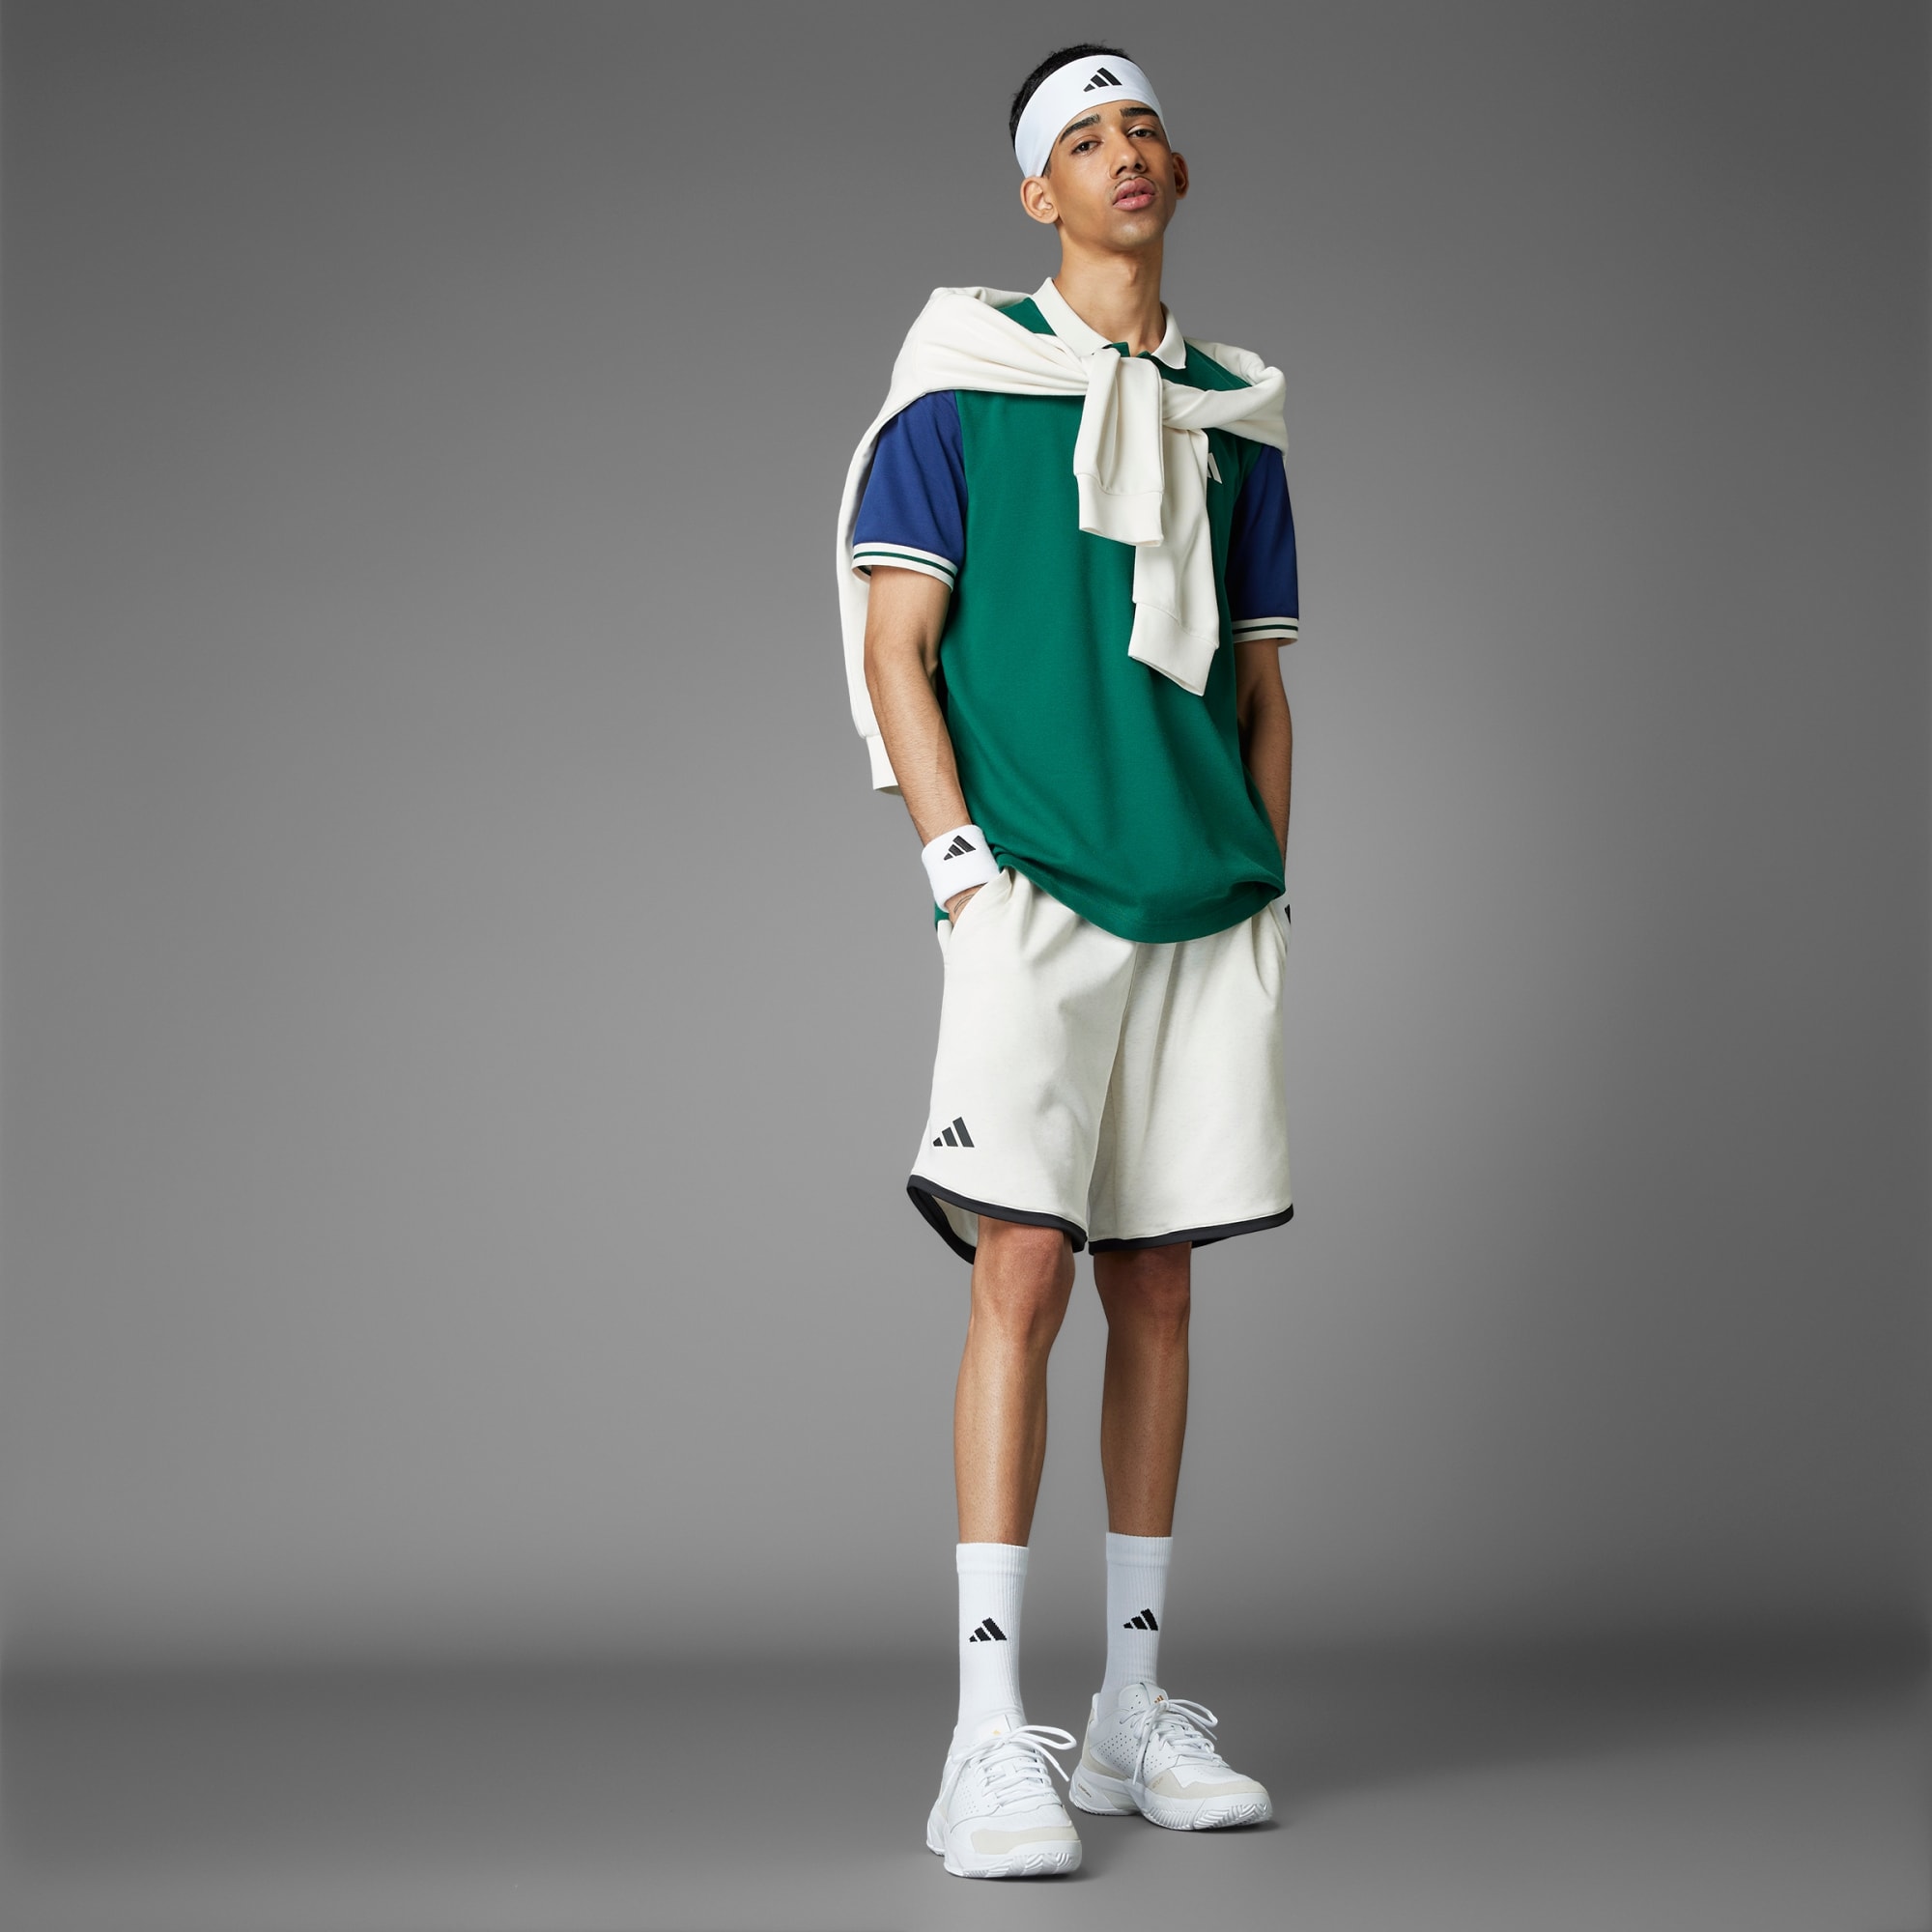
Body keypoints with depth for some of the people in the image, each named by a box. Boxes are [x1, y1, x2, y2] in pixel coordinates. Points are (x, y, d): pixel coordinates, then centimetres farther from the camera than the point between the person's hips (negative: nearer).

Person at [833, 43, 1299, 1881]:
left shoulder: (1233, 416, 17)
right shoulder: (964, 379, 3)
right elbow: (891, 645, -1)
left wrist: (1267, 894, 9)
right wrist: (964, 872, -11)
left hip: (1207, 904, 5)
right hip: (1038, 893, -5)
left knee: (1154, 1285, 7)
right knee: (1023, 1268, -12)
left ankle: (1137, 1709, 16)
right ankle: (991, 1737, -9)